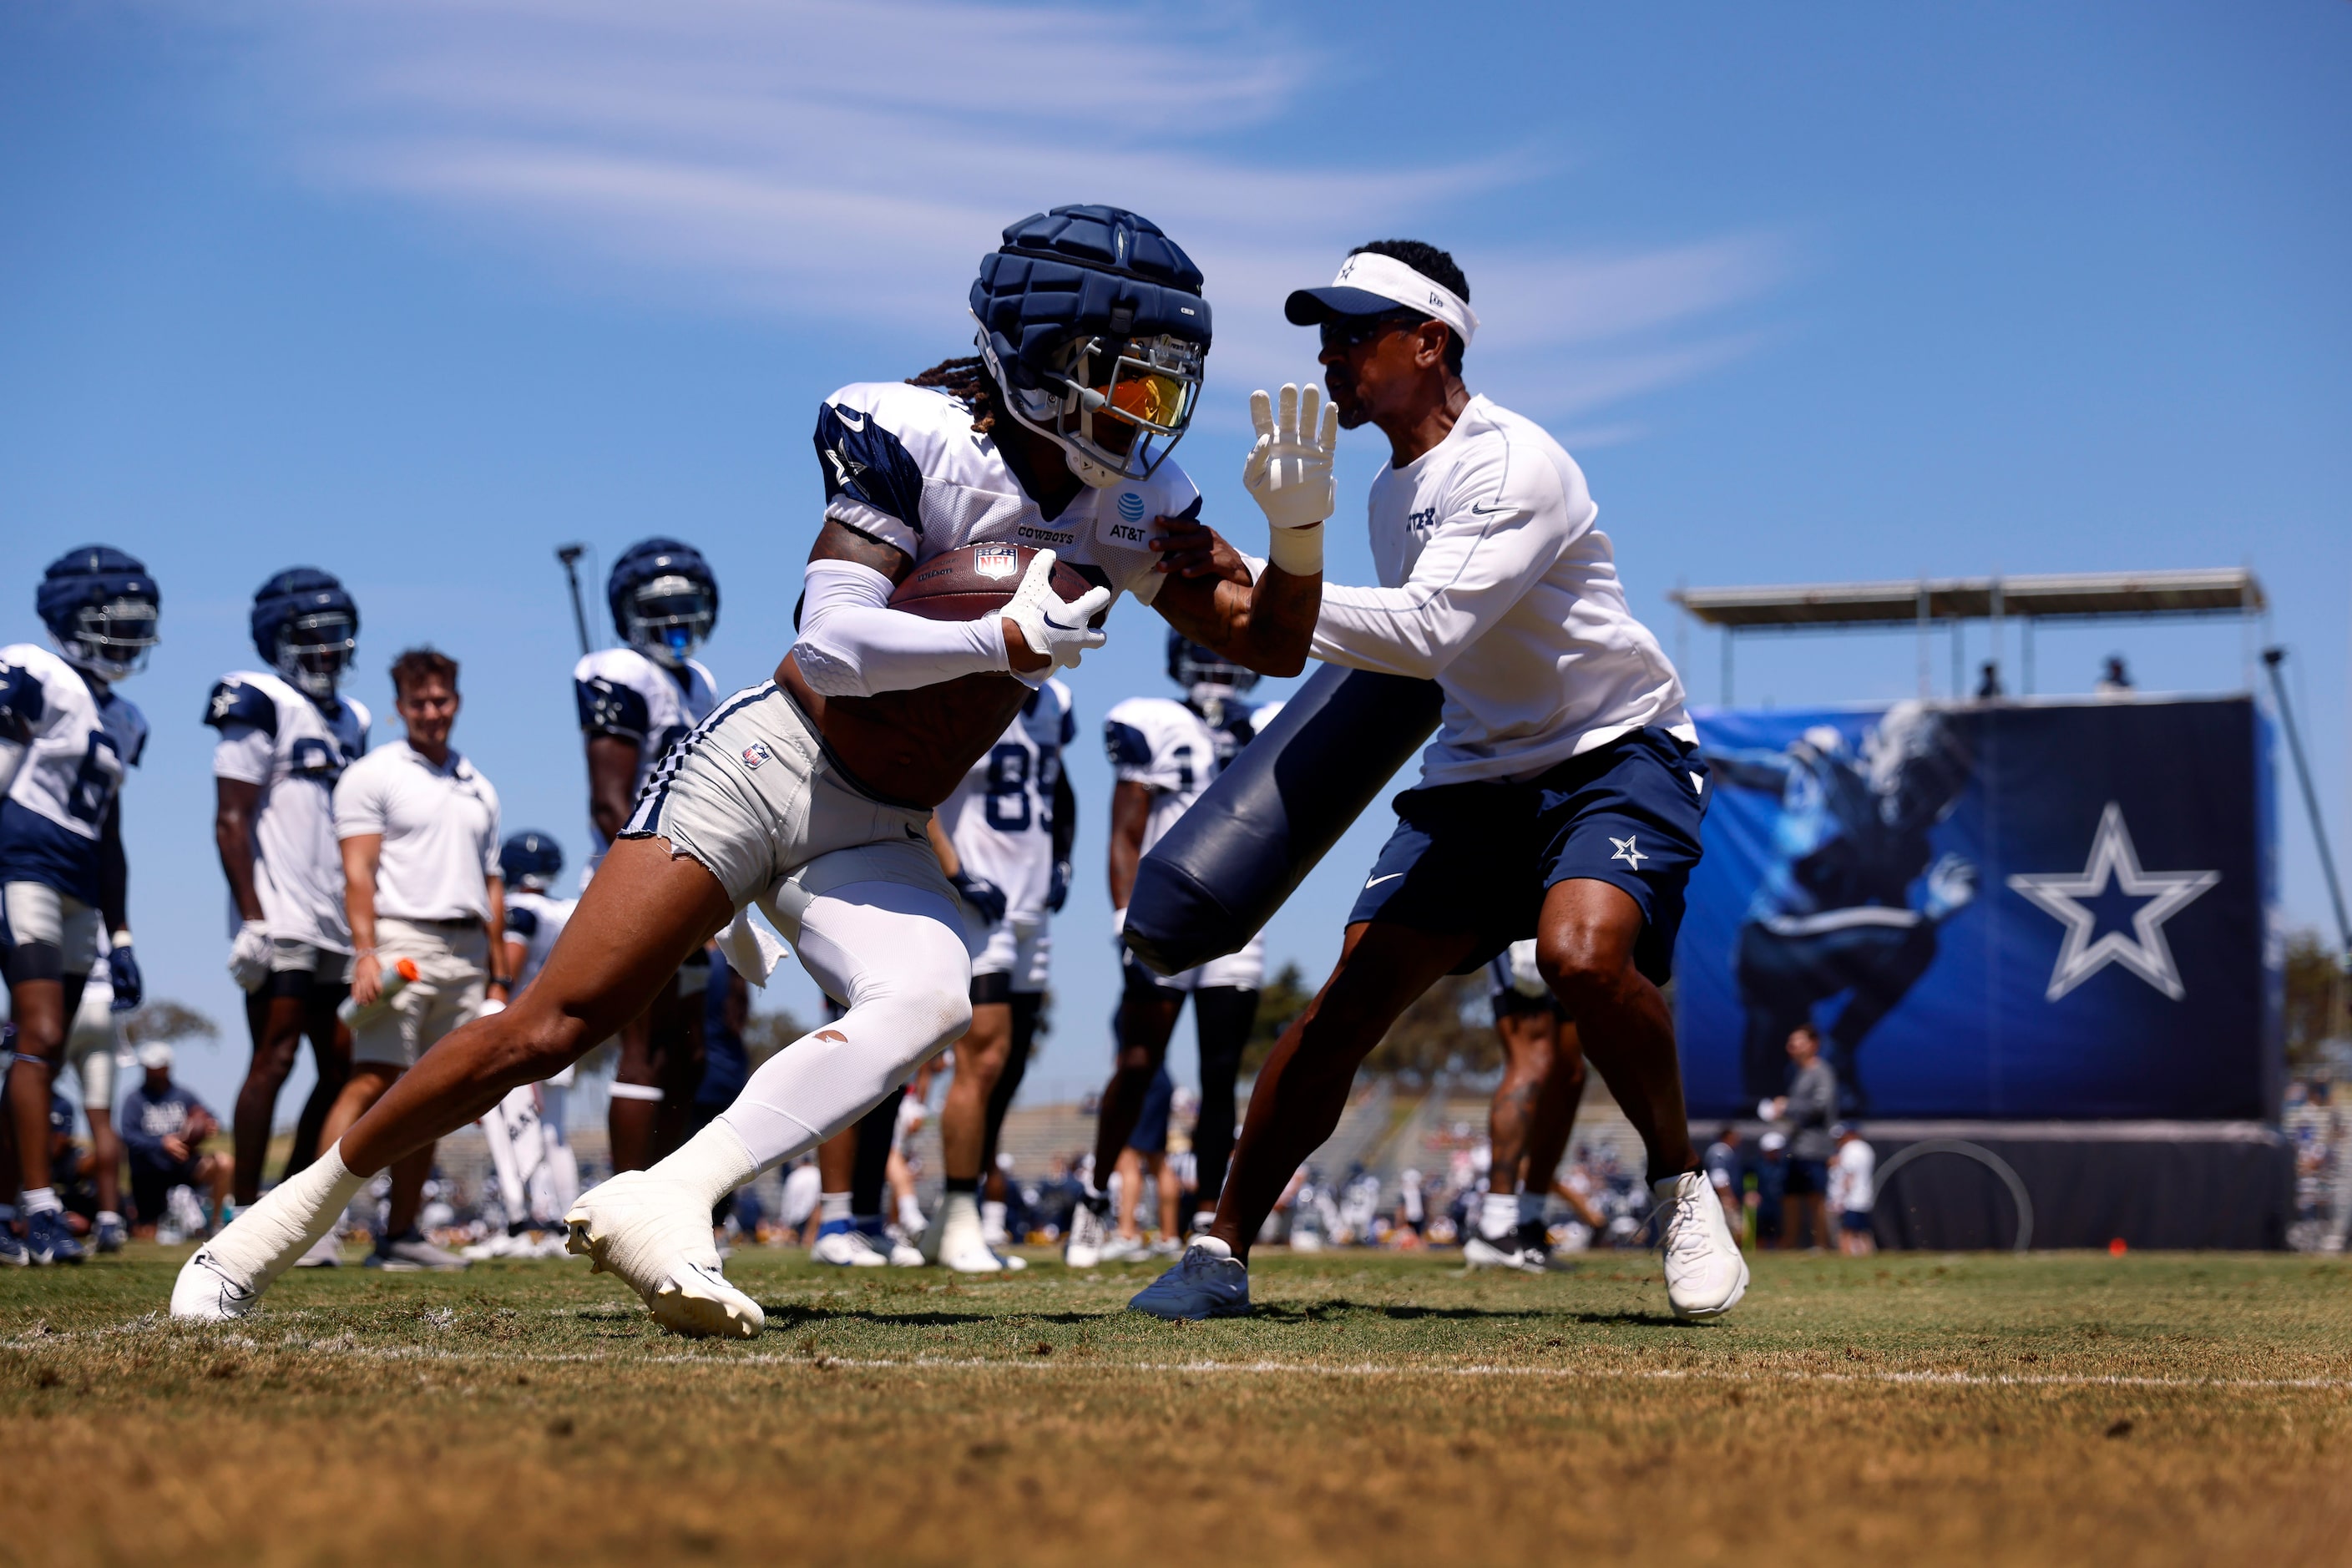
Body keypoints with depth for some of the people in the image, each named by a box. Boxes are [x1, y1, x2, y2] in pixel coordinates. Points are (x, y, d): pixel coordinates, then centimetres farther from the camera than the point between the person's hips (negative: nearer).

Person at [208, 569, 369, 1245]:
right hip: (280, 924, -8)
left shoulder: (348, 720, 17)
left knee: (342, 1066, 5)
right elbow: (231, 822, -11)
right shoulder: (260, 706, -5)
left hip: (337, 928, 8)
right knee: (275, 1057, -9)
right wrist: (252, 919, -19)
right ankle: (244, 1215, -5)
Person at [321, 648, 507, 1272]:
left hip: (466, 954, 6)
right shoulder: (373, 775, 2)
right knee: (375, 1081, -15)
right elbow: (358, 873, -7)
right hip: (402, 940, -6)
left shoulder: (479, 788, 20)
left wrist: (497, 979, 16)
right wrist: (366, 952, -20)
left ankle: (400, 1233, 12)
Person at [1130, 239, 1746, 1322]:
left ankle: (1681, 1190, -10)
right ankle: (1221, 1251, 0)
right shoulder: (1390, 490, 9)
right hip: (1477, 774, 7)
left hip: (1618, 754, -7)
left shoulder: (1513, 464, -18)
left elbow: (1431, 630, -29)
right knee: (1349, 997, -7)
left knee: (1582, 953, -33)